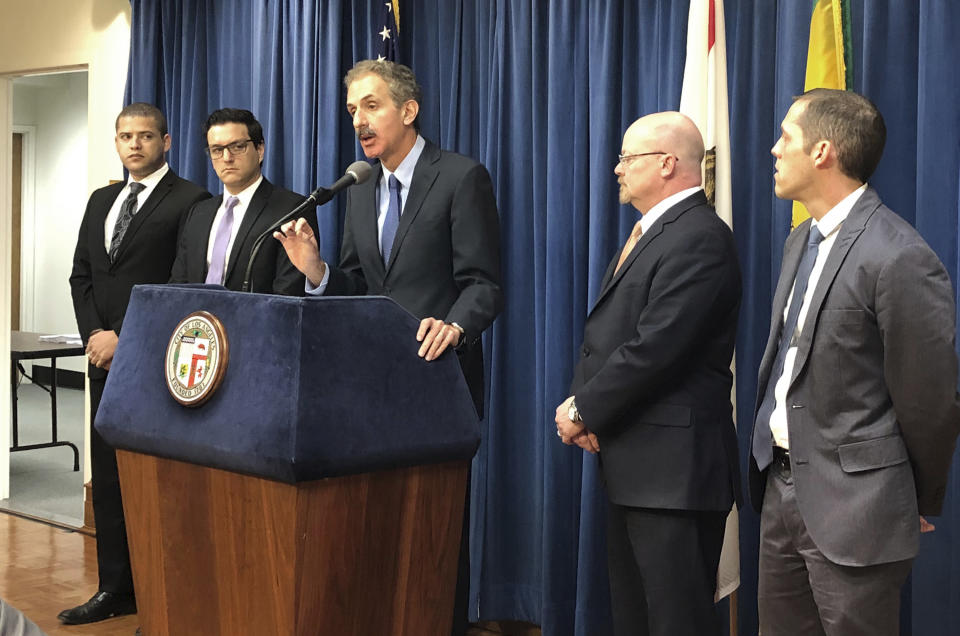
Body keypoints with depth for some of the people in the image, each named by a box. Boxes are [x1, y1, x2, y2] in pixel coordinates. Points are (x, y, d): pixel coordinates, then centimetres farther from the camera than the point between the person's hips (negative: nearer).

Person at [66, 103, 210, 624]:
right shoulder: (101, 201, 18)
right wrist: (93, 335, 1)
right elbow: (81, 275, 17)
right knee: (108, 475, 9)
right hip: (105, 358, 7)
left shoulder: (189, 200, -5)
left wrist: (124, 338, -11)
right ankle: (116, 589, 17)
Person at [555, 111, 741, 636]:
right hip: (632, 461, 10)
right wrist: (580, 403, -1)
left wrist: (583, 411, -13)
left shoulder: (699, 239, -16)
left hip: (671, 465, -10)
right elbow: (602, 332, 15)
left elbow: (653, 350, -23)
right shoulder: (648, 233, 17)